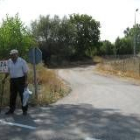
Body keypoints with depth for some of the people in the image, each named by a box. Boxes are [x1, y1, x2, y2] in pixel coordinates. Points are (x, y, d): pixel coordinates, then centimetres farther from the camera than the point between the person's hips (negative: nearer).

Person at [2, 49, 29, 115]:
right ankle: (11, 110, 20)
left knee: (23, 95, 0)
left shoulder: (22, 61, -7)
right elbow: (8, 71, 17)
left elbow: (25, 72, -7)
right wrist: (4, 78, 10)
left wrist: (26, 81, -13)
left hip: (21, 80, -5)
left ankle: (24, 110, 10)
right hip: (12, 80, 5)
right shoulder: (9, 61, 8)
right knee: (12, 96, 9)